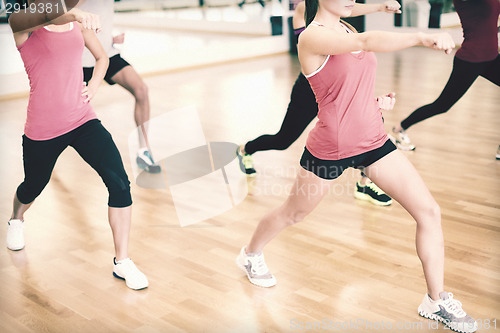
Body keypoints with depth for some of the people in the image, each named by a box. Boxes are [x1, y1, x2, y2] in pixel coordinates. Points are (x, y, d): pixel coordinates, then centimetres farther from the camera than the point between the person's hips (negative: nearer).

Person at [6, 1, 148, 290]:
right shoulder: (22, 23, -9)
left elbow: (102, 57, 20)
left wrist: (93, 87, 3)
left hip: (83, 120, 3)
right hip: (42, 129, -2)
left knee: (120, 182, -16)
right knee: (33, 187, 20)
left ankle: (122, 261, -3)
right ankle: (17, 219, 59)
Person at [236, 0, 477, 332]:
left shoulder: (347, 29, 7)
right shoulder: (311, 37, -18)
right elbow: (366, 42, -38)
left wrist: (375, 101, 3)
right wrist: (422, 37, -48)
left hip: (373, 141, 7)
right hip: (330, 149, -6)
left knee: (430, 211, -2)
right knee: (292, 214, 17)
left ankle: (436, 301, 14)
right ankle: (251, 255, 49)